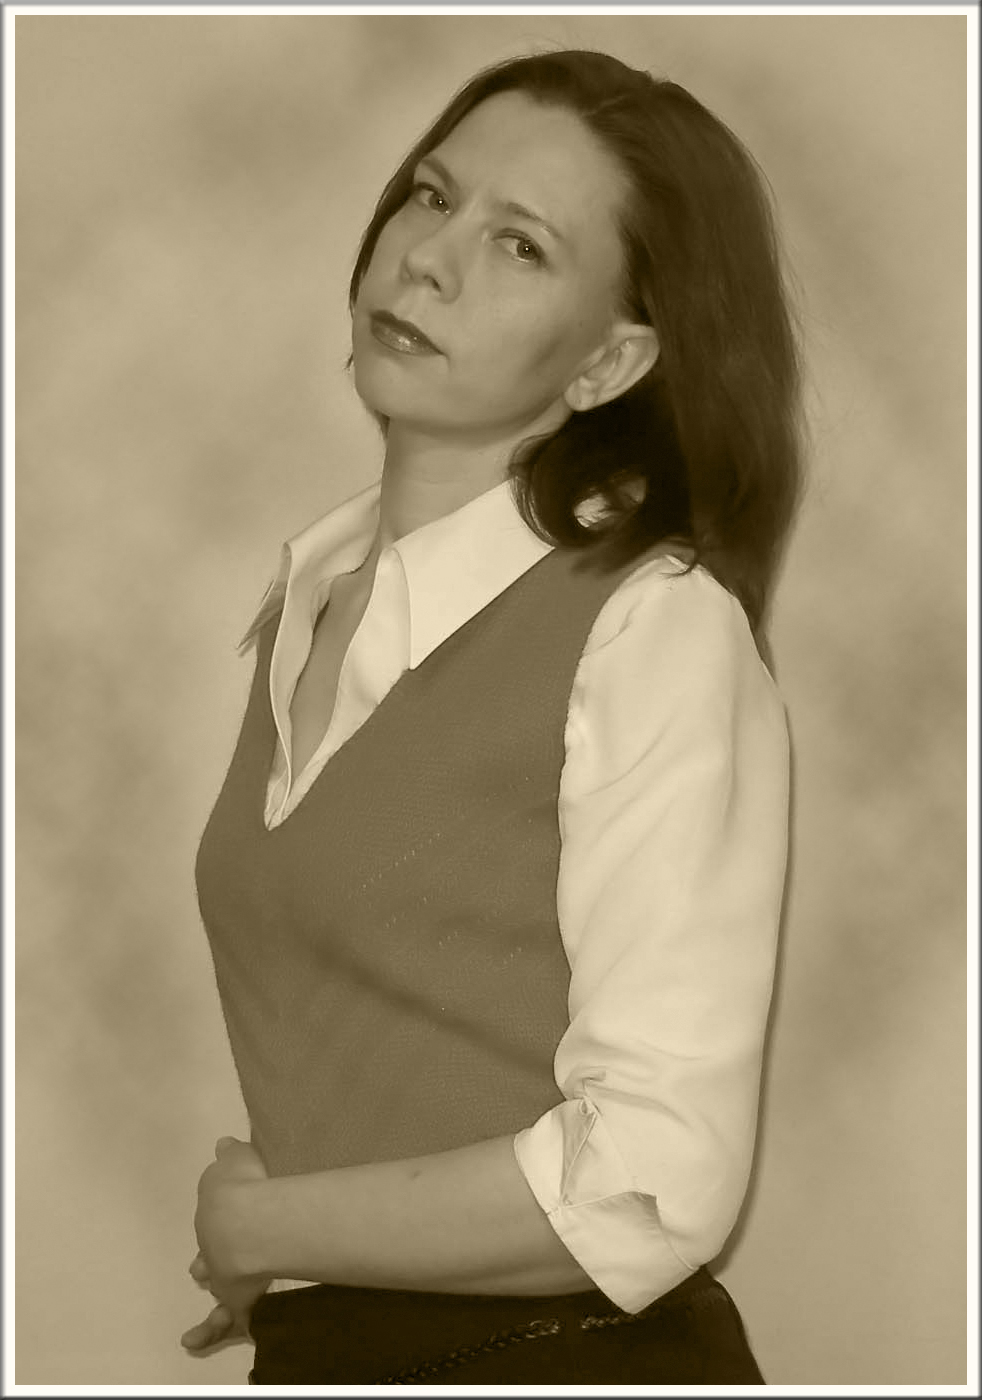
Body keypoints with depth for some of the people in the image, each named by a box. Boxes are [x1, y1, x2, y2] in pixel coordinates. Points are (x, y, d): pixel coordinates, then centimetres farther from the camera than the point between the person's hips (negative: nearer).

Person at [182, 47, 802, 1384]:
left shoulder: (661, 634, -18)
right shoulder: (309, 600, 4)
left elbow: (651, 1184, -24)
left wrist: (260, 1228, -13)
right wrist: (280, 1272, 1)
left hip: (571, 1356, -6)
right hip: (317, 1351, 6)